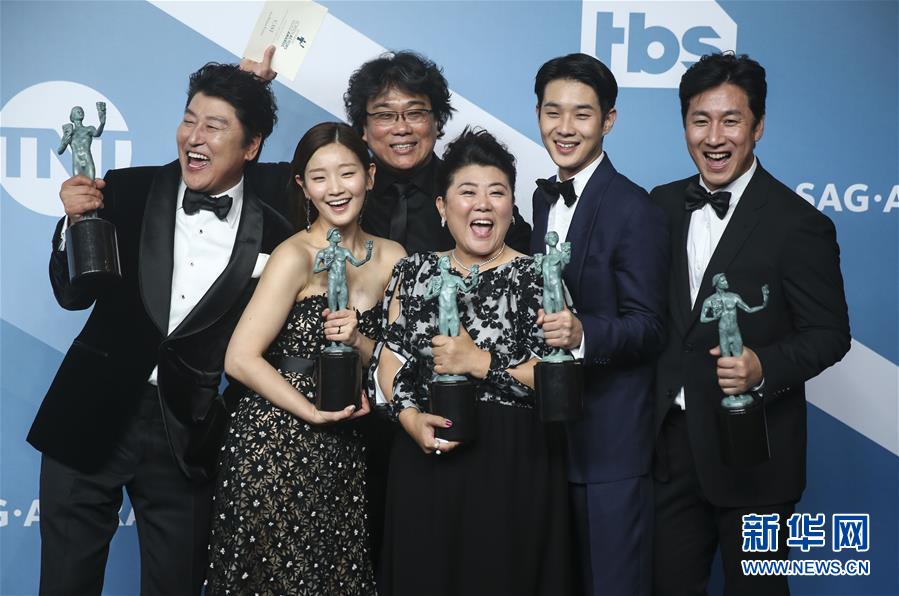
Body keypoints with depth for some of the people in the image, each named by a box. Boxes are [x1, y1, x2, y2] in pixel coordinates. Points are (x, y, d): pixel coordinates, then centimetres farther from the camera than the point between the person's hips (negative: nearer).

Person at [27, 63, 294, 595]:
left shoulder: (273, 237, -4)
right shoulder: (126, 191, -3)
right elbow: (73, 295, 0)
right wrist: (78, 221, -14)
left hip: (187, 434, 0)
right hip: (94, 416, 1)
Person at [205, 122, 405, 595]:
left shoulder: (391, 258, 6)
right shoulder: (295, 256, -11)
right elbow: (240, 359, -17)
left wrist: (358, 340, -10)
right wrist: (314, 412, -14)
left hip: (343, 451, 5)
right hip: (275, 445, -5)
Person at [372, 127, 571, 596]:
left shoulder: (538, 278, -5)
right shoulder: (414, 272, 8)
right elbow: (390, 360, 9)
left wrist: (479, 362, -19)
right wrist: (409, 417, -8)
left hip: (512, 466, -3)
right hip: (425, 460, 4)